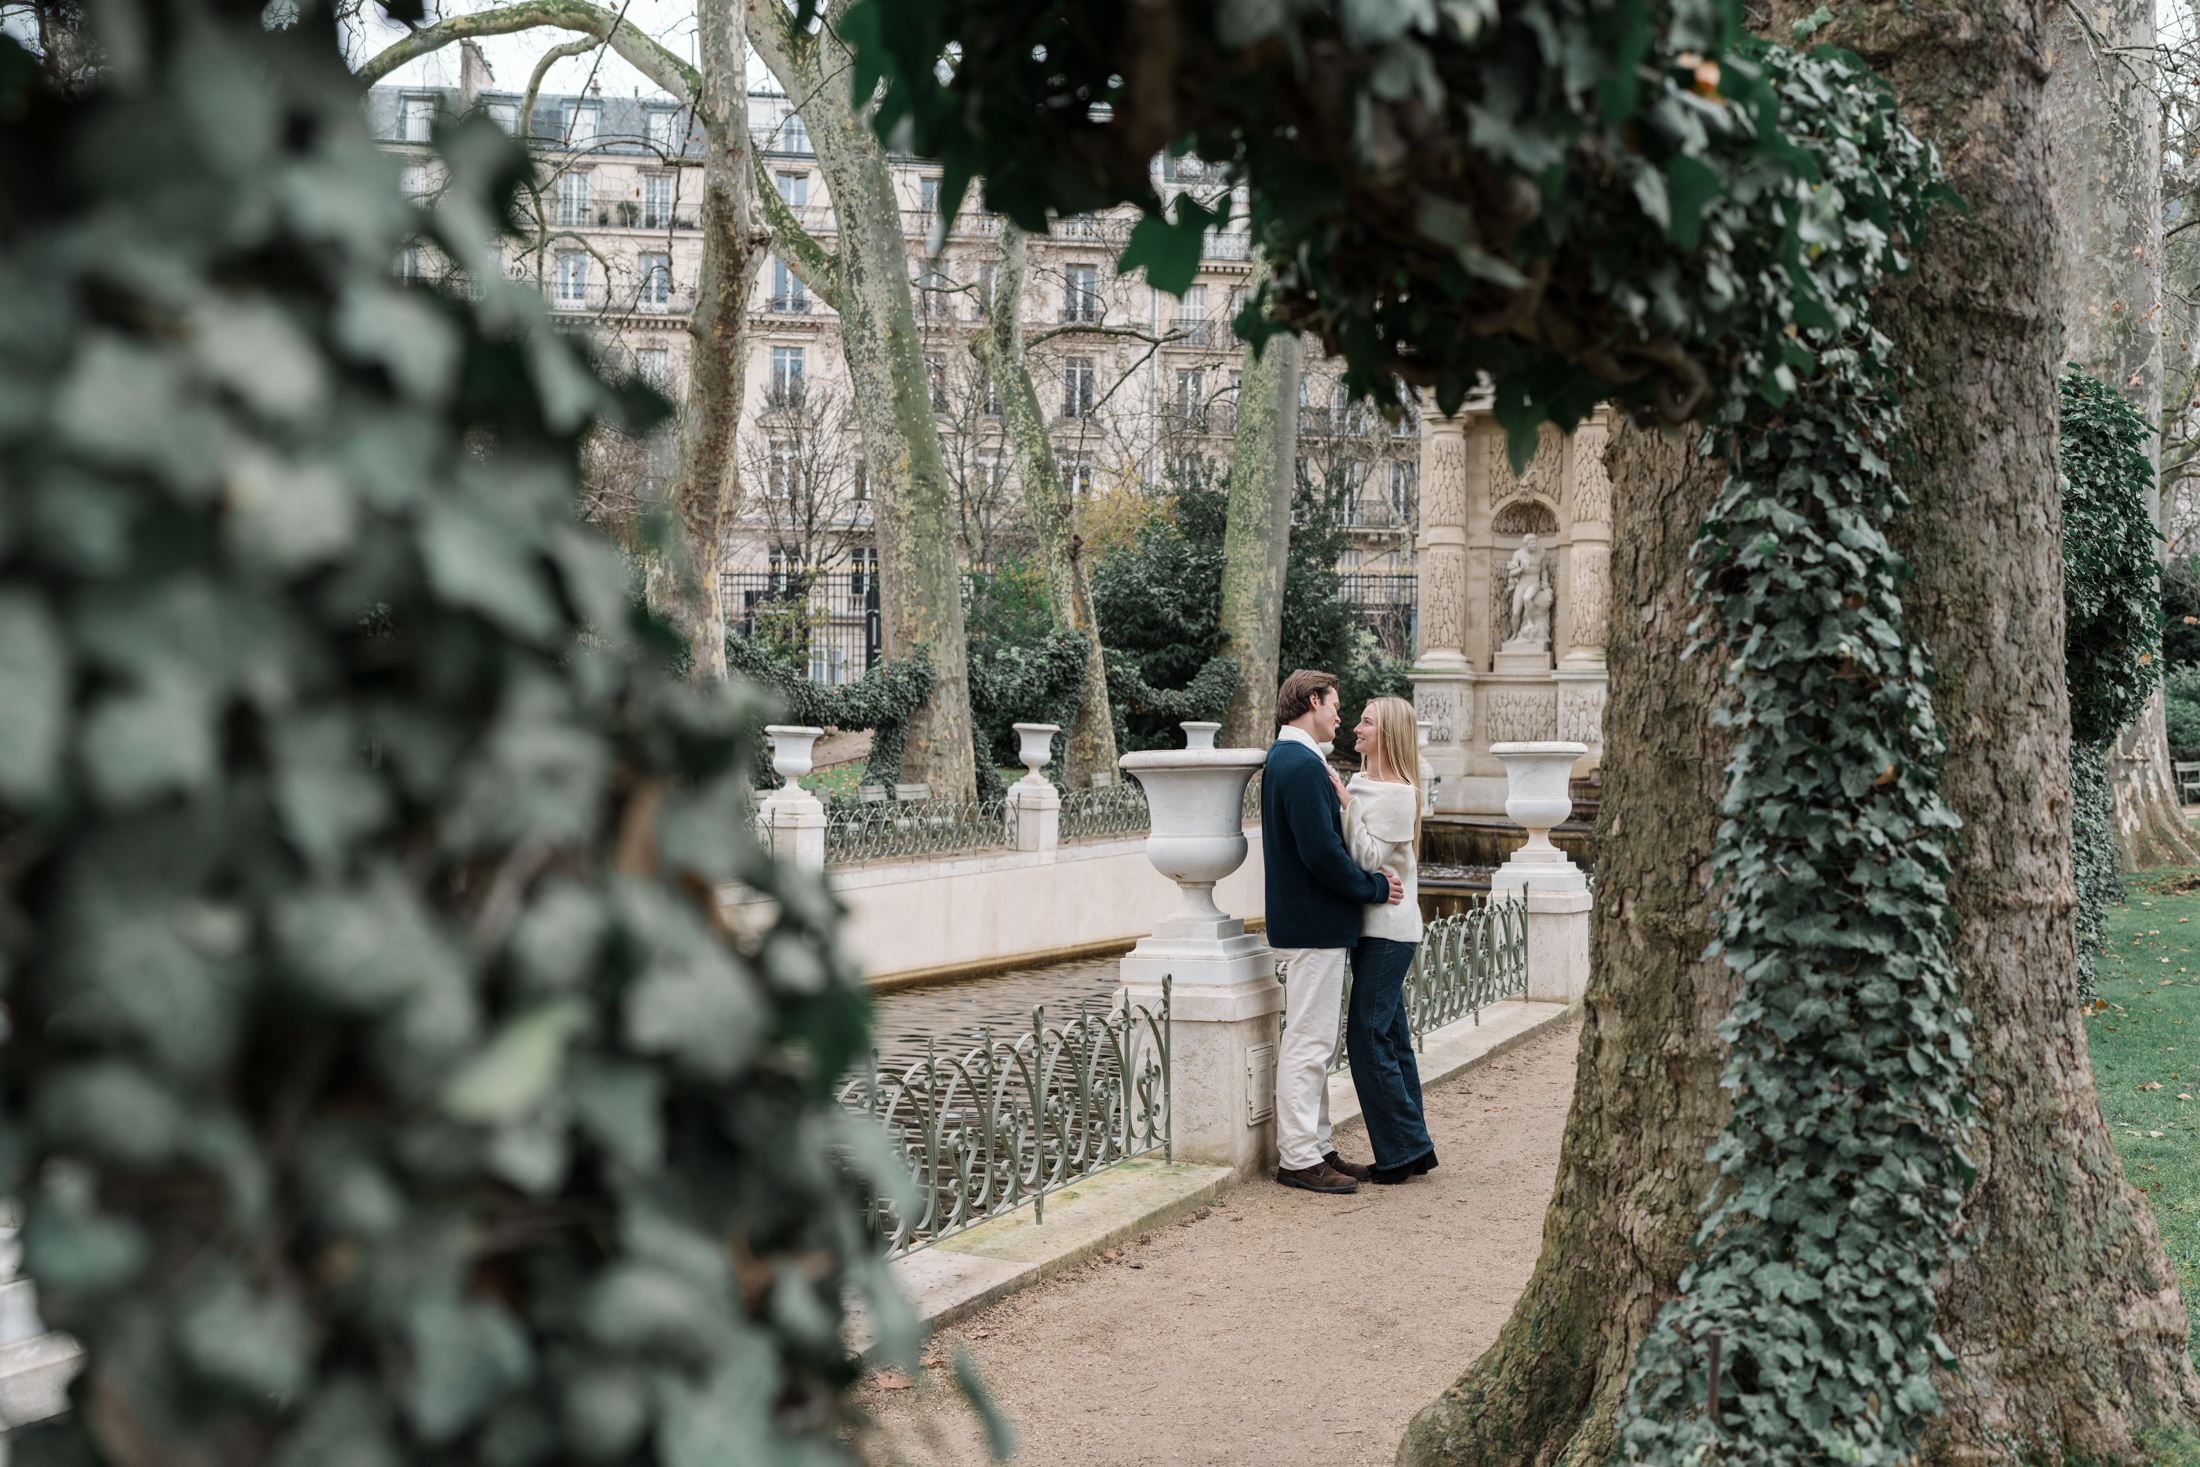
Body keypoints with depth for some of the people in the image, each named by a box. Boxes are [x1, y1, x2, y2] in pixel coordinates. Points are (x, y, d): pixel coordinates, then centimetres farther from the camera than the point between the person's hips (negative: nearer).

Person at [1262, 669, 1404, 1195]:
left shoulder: (1284, 759, 15)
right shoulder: (1302, 765, -19)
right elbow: (1322, 853, -23)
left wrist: (1339, 800, 4)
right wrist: (1373, 887, -11)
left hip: (1307, 921, 11)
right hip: (1314, 925, -11)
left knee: (1315, 1043, 16)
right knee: (1307, 1043, -4)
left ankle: (1314, 1146, 24)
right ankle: (1299, 1158, 2)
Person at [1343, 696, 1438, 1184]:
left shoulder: (1398, 793, -14)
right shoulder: (1361, 783, 13)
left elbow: (1369, 858, -19)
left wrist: (1344, 802, -19)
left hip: (1389, 930, -9)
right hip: (1372, 925, 9)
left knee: (1367, 1037, -8)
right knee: (1390, 1037, 11)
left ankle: (1403, 1149, 0)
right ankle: (1412, 1149, 18)